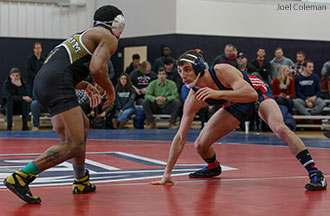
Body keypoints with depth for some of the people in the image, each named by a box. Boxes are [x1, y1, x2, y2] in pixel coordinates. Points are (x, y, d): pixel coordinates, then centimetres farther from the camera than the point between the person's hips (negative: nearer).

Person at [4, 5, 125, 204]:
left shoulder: (84, 35, 34)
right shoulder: (109, 38, 7)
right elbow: (97, 68, -10)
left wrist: (85, 86, 39)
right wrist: (110, 90, 7)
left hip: (42, 82, 10)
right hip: (57, 85, -10)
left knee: (83, 126, 27)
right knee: (74, 145, -13)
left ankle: (82, 182, 35)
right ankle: (20, 178, -22)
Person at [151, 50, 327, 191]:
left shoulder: (222, 71, -36)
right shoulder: (193, 99, -22)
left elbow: (252, 94, -46)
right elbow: (180, 136, -17)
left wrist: (218, 94, -56)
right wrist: (167, 173, -20)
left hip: (258, 94, -5)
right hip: (235, 105, 5)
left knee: (280, 129, -31)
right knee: (200, 146, -2)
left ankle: (314, 173, -22)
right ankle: (213, 168, 35)